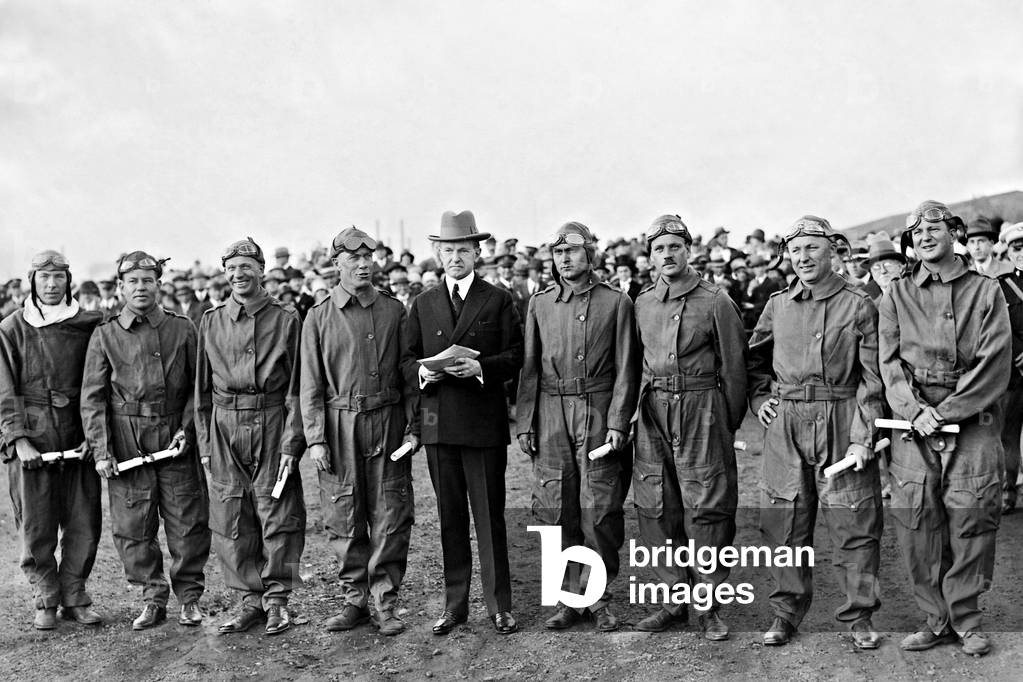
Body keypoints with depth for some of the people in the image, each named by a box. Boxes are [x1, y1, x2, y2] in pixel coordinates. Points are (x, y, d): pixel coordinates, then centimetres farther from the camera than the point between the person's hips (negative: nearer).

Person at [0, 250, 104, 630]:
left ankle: (74, 597, 19)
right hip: (30, 439, -1)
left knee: (85, 524, 4)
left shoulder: (90, 326, 6)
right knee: (36, 527, 3)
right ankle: (45, 601, 18)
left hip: (78, 439, 2)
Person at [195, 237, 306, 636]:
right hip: (224, 428, 3)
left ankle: (277, 599, 13)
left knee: (278, 515, 0)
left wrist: (292, 441, -9)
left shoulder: (286, 320, 1)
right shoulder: (211, 322, 10)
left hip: (272, 425, -3)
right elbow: (202, 388, 11)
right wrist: (205, 445, 6)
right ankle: (250, 600, 17)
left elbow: (296, 387, -2)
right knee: (230, 520, 5)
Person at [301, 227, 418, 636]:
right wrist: (315, 438, -4)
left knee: (391, 517, 1)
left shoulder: (394, 311, 7)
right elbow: (311, 384, 3)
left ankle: (386, 603, 11)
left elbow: (409, 373, 8)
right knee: (344, 518, 5)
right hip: (340, 424, 0)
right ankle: (354, 599, 19)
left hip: (387, 421, 0)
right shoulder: (319, 317, 4)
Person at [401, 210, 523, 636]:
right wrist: (422, 371, -9)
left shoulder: (498, 301, 5)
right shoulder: (423, 304, 14)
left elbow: (515, 357, 0)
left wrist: (479, 367, -17)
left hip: (484, 423, -3)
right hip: (437, 423, 3)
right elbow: (408, 359, 13)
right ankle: (454, 604, 19)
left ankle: (499, 605, 10)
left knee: (489, 514, 0)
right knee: (449, 517, 9)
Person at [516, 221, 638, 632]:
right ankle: (569, 598, 16)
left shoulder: (616, 302, 2)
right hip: (551, 414, 3)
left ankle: (601, 598, 12)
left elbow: (625, 369, 0)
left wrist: (617, 422, -8)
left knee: (599, 511, -3)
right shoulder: (540, 305, 11)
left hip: (598, 412, -3)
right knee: (556, 510, 4)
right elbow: (530, 368, 11)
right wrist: (524, 424, 4)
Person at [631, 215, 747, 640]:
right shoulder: (641, 304, 10)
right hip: (653, 413, 5)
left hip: (702, 411, -4)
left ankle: (709, 605, 10)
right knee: (656, 509, 6)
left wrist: (727, 425, 2)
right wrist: (639, 407, 13)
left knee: (707, 509, -1)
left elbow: (733, 367, 0)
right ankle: (674, 600, 18)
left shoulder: (715, 302, -3)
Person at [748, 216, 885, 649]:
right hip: (785, 424, 3)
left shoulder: (858, 305, -2)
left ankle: (859, 617, 16)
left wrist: (862, 436, -12)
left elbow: (872, 377, -5)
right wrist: (759, 398, 8)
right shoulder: (777, 305, 9)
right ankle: (786, 613, 20)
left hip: (842, 422, -3)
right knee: (785, 523, 7)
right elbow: (754, 358, 24)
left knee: (854, 524, 2)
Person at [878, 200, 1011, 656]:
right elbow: (890, 361, 4)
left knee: (971, 521, -1)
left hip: (973, 421, -1)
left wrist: (947, 410, -12)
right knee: (917, 523, 0)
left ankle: (966, 619, 15)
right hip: (914, 423, 1)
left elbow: (995, 362, -4)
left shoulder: (986, 291, 7)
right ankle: (936, 619, 14)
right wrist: (914, 410, -12)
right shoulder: (896, 296, 11)